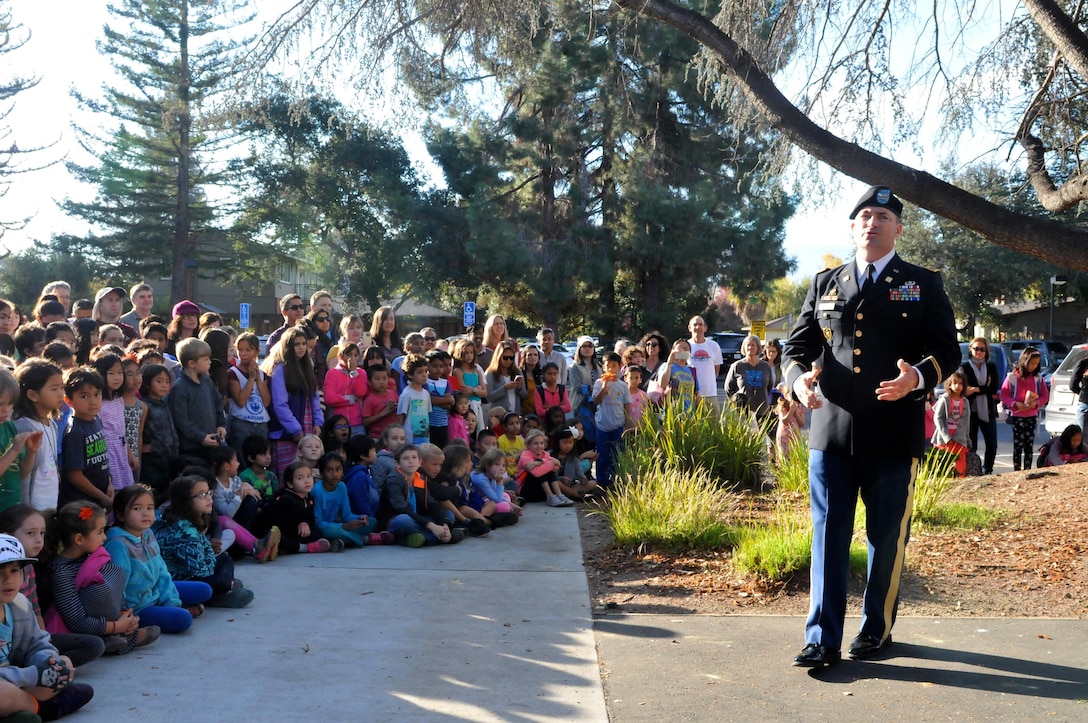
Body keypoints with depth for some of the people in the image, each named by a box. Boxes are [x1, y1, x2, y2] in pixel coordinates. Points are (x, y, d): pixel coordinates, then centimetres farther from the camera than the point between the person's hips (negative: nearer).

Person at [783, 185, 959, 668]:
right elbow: (796, 346, 13)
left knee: (887, 537, 7)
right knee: (828, 535, 1)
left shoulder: (923, 284, 7)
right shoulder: (825, 284, 14)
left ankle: (877, 631, 22)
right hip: (831, 431, 2)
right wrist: (798, 378, -10)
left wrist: (917, 377, -19)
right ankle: (823, 639, 5)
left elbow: (948, 350, 2)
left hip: (894, 435, -1)